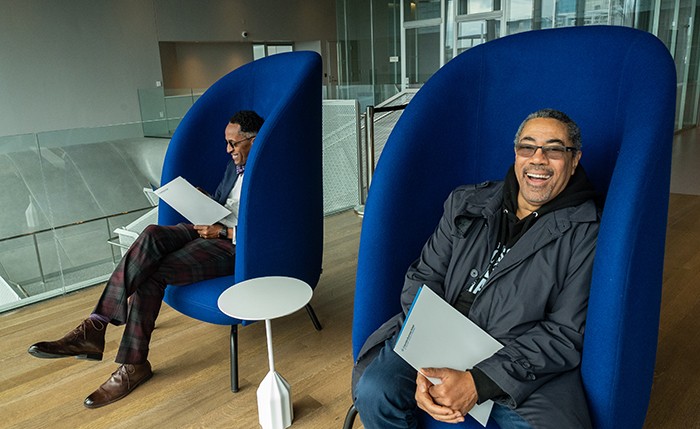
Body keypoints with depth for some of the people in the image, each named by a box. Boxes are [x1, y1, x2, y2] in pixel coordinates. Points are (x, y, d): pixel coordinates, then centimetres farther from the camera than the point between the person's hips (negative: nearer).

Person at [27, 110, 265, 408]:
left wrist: (221, 232, -17)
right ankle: (94, 328, -27)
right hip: (209, 229, 8)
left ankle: (134, 365, -11)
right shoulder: (234, 165, 20)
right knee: (152, 235, -23)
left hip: (232, 247, -7)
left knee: (153, 275, -23)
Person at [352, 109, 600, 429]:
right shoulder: (465, 203, 7)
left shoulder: (586, 233, -4)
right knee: (373, 392, -21)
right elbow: (424, 276, 3)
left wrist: (478, 382, -19)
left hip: (528, 367, -2)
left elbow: (567, 333, -9)